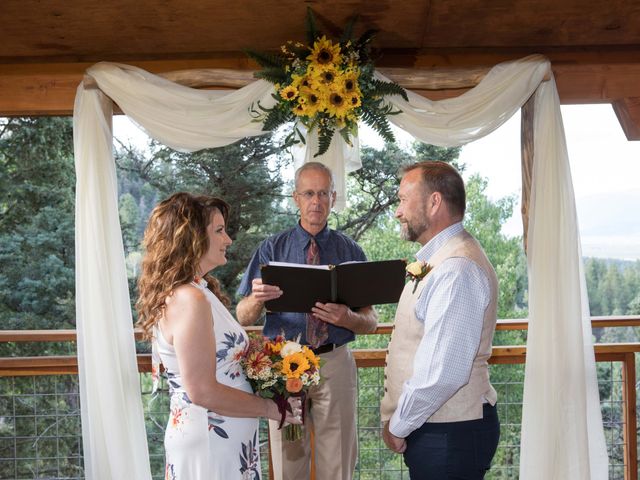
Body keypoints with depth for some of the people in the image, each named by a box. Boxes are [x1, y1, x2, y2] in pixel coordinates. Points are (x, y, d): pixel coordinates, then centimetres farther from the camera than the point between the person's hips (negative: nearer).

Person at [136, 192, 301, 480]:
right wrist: (271, 408, -13)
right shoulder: (189, 299, -22)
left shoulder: (198, 291, 8)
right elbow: (203, 392, -24)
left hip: (222, 437, 9)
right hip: (210, 441, -9)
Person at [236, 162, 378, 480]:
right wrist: (257, 299, -28)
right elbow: (243, 317, -5)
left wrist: (347, 318, -21)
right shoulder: (272, 249, 0)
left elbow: (371, 321, 2)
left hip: (335, 364, 1)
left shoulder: (351, 251, 3)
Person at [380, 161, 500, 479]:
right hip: (430, 427, 9)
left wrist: (398, 426, -14)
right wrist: (395, 417, 13)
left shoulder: (457, 270, -22)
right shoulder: (436, 261, 13)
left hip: (450, 434, -9)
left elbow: (442, 373, -27)